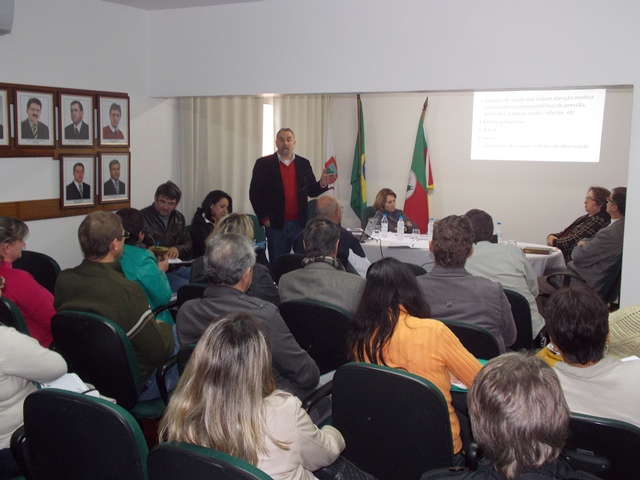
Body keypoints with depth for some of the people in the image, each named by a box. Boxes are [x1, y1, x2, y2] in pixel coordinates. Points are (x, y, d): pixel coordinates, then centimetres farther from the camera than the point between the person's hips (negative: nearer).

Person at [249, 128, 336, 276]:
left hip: (299, 223, 2)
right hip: (276, 224, -2)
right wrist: (264, 218, -7)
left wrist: (322, 184, -10)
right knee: (277, 264, 6)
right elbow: (254, 193, -1)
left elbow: (311, 191, 11)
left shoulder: (304, 164, 9)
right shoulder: (264, 164, 0)